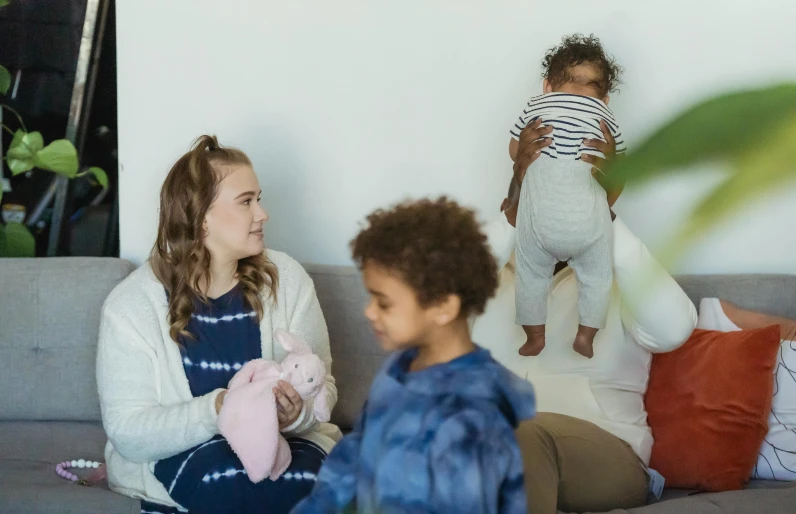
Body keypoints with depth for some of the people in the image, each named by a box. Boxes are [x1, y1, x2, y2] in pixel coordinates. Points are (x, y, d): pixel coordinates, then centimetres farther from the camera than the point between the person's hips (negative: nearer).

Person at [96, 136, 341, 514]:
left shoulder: (287, 280, -3)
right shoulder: (130, 305, -11)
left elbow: (321, 386, 1)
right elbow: (129, 432, -15)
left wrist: (298, 414, -24)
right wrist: (218, 409, -32)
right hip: (173, 455, -2)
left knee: (311, 479, -33)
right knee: (226, 476, -37)